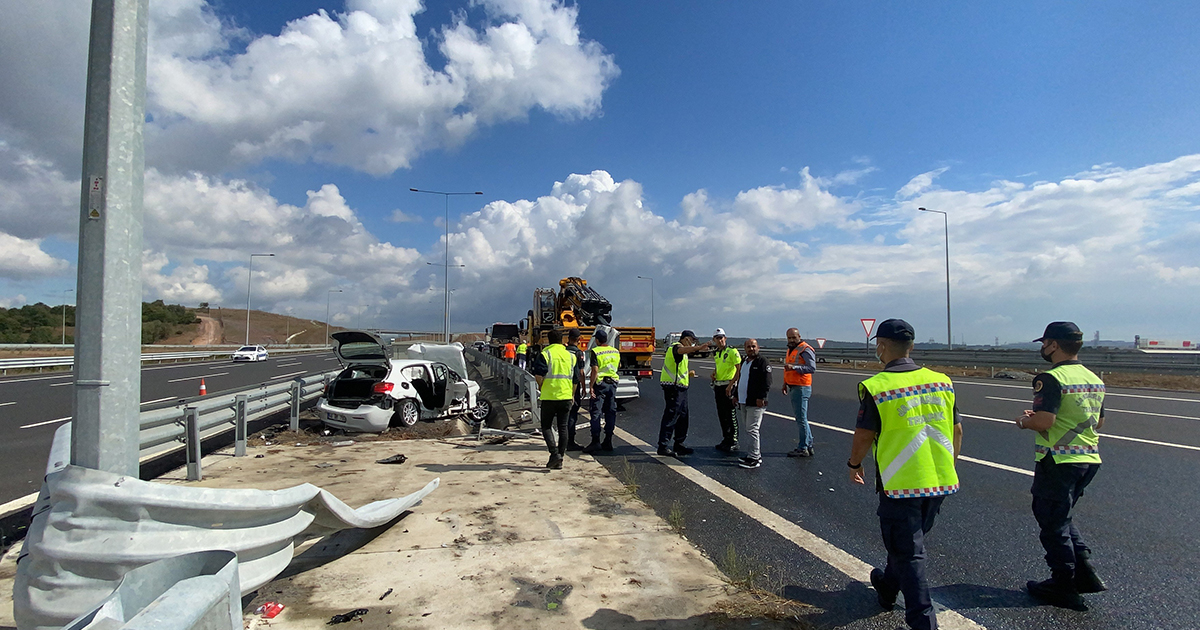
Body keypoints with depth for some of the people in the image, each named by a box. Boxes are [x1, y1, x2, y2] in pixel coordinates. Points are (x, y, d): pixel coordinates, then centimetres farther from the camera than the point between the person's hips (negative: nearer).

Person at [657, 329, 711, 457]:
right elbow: (681, 350, -37)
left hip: (680, 388, 11)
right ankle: (663, 446, -8)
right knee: (671, 416, -10)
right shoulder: (675, 347, -10)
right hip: (674, 387, -11)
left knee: (682, 417, 15)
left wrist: (687, 373, 19)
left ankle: (679, 445, 23)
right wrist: (698, 348, -50)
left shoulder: (678, 349, 23)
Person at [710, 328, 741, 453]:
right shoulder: (715, 354, 13)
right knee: (721, 415, 12)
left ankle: (733, 443, 4)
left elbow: (739, 369, -14)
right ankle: (726, 440, 24)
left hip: (729, 385, -8)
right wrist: (714, 372, 6)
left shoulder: (732, 351, -11)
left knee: (731, 415, -4)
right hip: (718, 386, 8)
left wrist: (730, 385, -19)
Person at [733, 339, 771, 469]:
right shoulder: (744, 362, 18)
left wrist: (761, 397, -21)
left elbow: (767, 382, -16)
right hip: (743, 402, 9)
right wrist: (736, 395, 24)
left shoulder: (763, 362, -9)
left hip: (755, 403, -9)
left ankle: (753, 458, -3)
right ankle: (755, 454, 23)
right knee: (747, 428, 13)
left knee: (752, 429, -8)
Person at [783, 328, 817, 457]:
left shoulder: (805, 349, -12)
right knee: (800, 418, 15)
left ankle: (803, 449, 0)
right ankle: (809, 445, 24)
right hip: (793, 387, 10)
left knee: (801, 418, -6)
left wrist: (794, 367, -28)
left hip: (801, 388, -10)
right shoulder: (791, 349, 18)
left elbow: (812, 367, -22)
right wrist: (785, 382, 23)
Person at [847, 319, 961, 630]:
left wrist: (854, 464, 9)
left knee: (908, 552, 7)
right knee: (910, 541, 24)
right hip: (941, 481, 6)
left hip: (901, 484, -6)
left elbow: (864, 436, -9)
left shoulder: (875, 387, -15)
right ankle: (888, 586, 45)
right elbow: (956, 430, 8)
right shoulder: (941, 381, 1)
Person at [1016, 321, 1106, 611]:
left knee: (1053, 522, 6)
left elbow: (1044, 422, -27)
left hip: (1059, 461, -9)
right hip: (1089, 459, 9)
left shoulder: (1051, 378, -18)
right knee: (1063, 516, 24)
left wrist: (1025, 421, -5)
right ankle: (1085, 572, 19)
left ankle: (1065, 586, 16)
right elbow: (1097, 423, 19)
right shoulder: (1094, 379, 10)